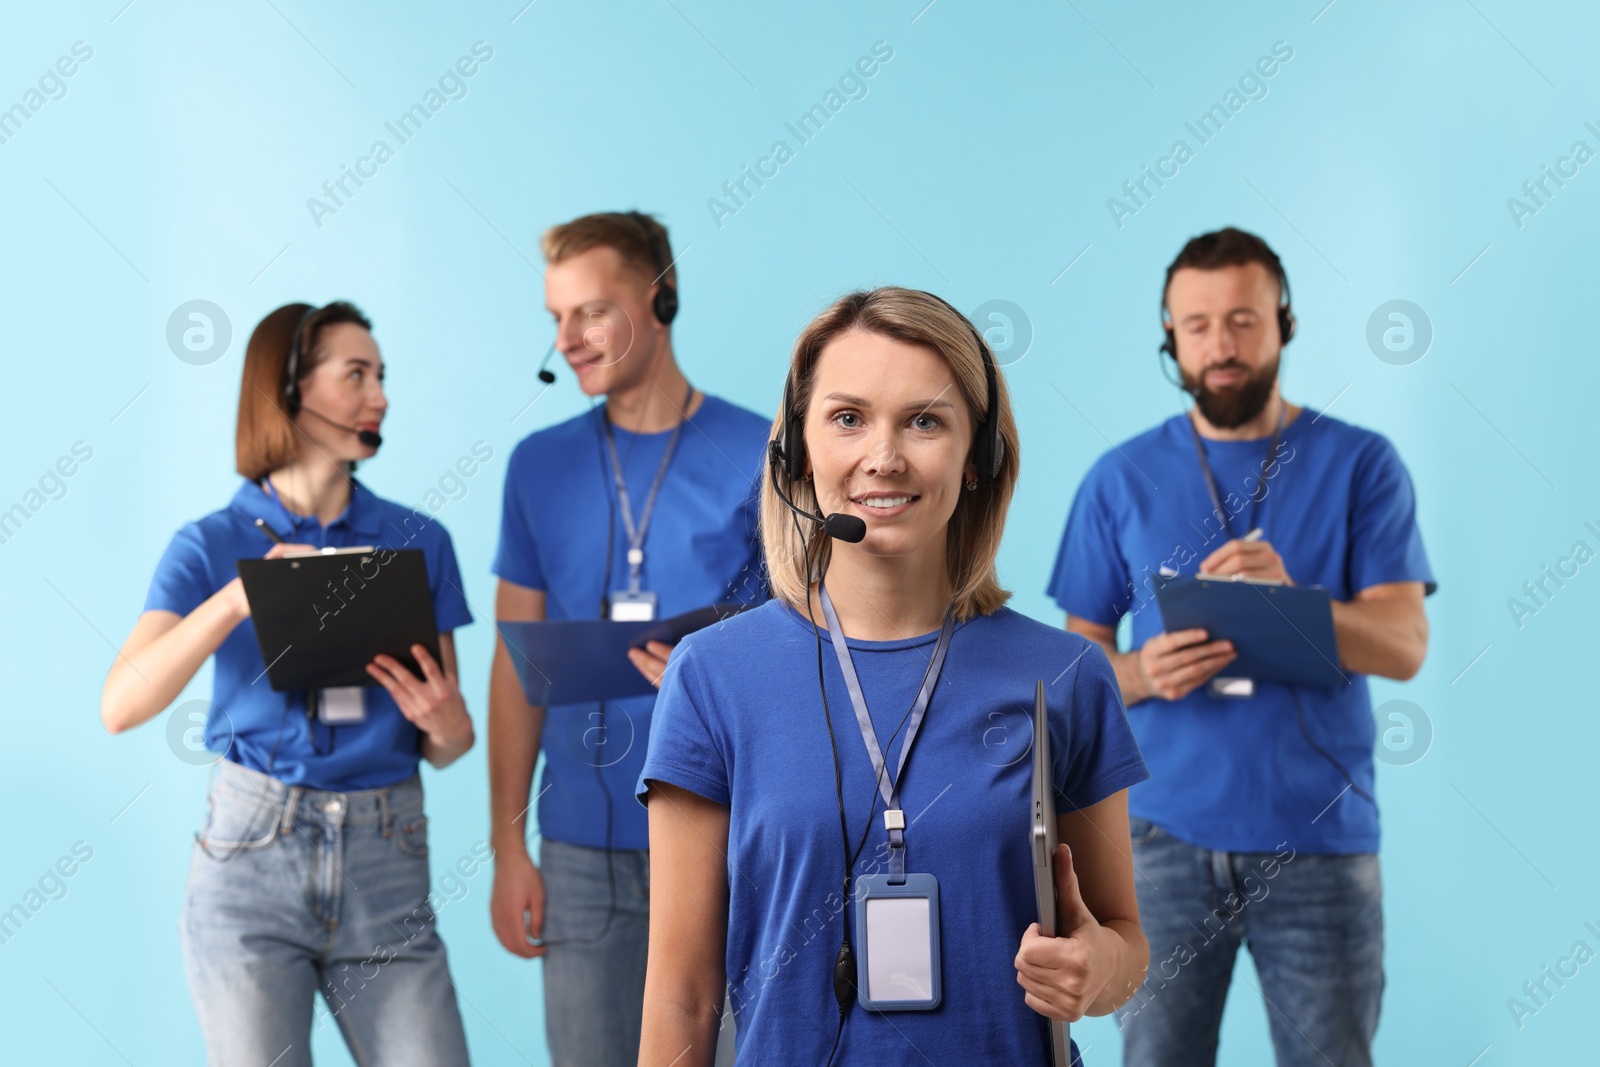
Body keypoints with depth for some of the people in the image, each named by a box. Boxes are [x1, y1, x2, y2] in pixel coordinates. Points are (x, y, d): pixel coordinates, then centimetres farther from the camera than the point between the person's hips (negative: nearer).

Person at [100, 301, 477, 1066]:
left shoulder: (418, 543, 8)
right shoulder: (212, 546, 2)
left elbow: (446, 748, 11)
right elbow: (120, 706, -12)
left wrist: (447, 726, -12)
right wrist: (239, 598, -22)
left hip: (384, 860, 2)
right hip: (251, 853, -1)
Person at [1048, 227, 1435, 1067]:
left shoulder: (1359, 464, 2)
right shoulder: (1121, 479, 5)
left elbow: (1404, 645, -7)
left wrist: (1292, 599, -25)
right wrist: (1143, 673, -16)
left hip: (1320, 840, -1)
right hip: (1166, 837, 1)